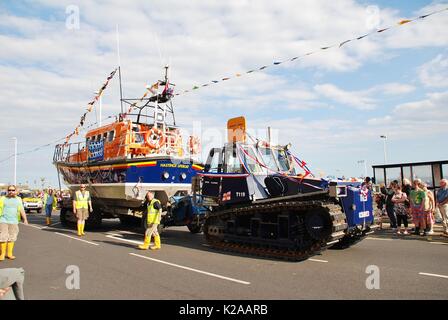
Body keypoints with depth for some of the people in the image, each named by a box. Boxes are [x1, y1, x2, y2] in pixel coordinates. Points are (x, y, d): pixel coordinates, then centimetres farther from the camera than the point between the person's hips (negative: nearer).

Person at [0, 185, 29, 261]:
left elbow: (22, 210, 3)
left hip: (13, 221, 2)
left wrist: (25, 219, -7)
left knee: (12, 237, 4)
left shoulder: (18, 200, 10)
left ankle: (9, 253, 13)